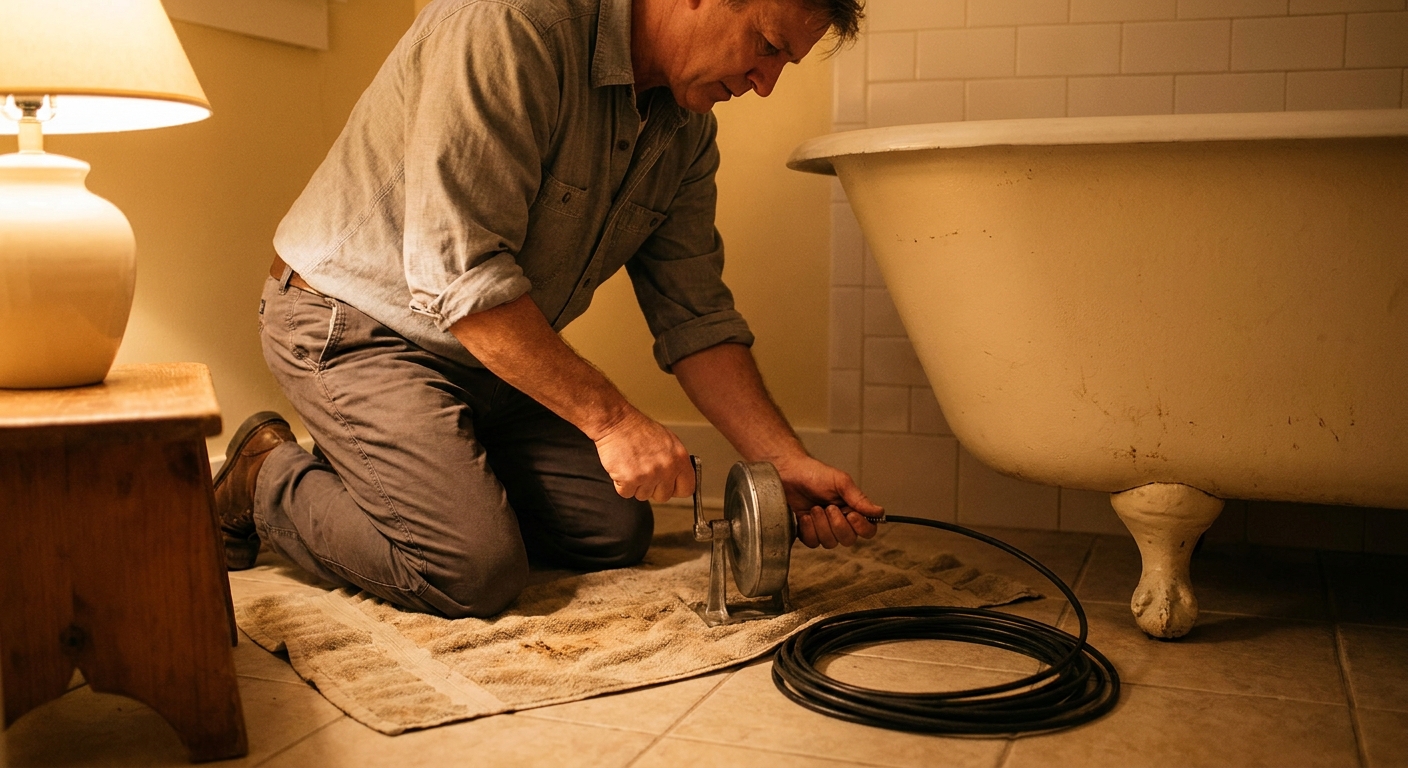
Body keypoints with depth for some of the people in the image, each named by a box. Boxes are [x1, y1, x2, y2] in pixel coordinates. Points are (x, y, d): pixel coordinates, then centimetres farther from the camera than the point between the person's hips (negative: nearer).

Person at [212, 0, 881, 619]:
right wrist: (610, 420, -29)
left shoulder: (686, 130, -2)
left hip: (492, 357, 8)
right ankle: (268, 480, 4)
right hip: (353, 324, -8)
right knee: (476, 571, -21)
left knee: (616, 531, 3)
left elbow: (694, 316, 0)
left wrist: (787, 462, -10)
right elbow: (458, 274, -32)